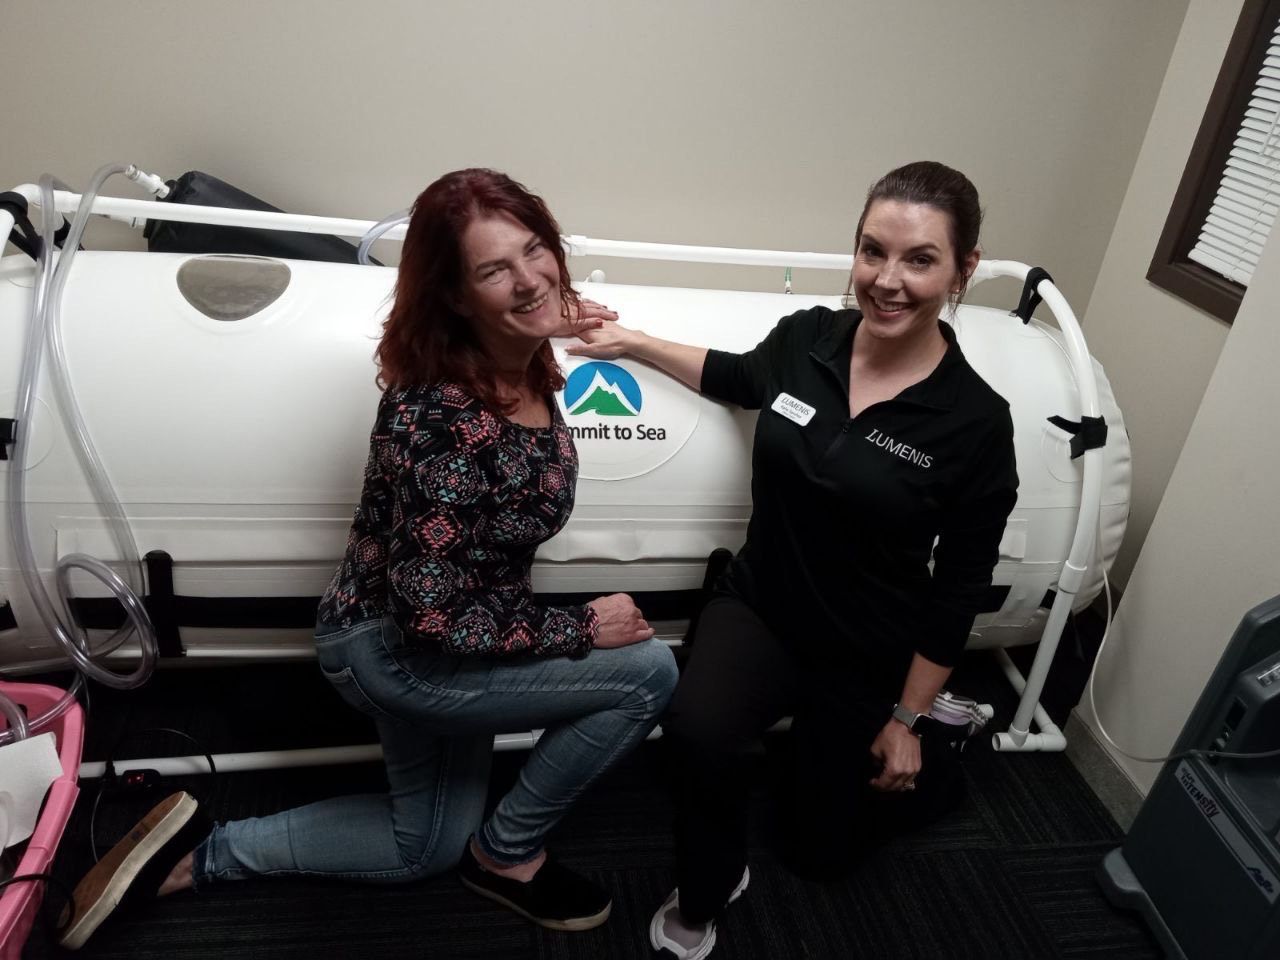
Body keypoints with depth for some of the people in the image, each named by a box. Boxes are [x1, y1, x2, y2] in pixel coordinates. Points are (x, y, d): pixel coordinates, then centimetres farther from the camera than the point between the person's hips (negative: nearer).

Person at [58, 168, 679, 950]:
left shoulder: (523, 365, -10)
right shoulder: (442, 421, -35)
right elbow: (435, 617, -30)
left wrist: (543, 324, 2)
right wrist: (582, 627, -20)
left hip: (439, 635, 9)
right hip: (391, 647, -8)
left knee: (425, 847, 26)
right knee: (648, 672, -15)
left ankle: (197, 856, 29)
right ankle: (508, 854, 7)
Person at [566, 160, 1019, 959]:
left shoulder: (976, 421, -20)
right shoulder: (809, 337, -12)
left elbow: (960, 588, -11)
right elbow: (739, 378, 14)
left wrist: (908, 719, -5)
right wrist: (632, 341, 12)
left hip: (867, 656, -2)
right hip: (760, 605, 2)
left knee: (820, 850, 18)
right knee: (698, 729, -31)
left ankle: (936, 760, 48)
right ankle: (706, 893, 3)